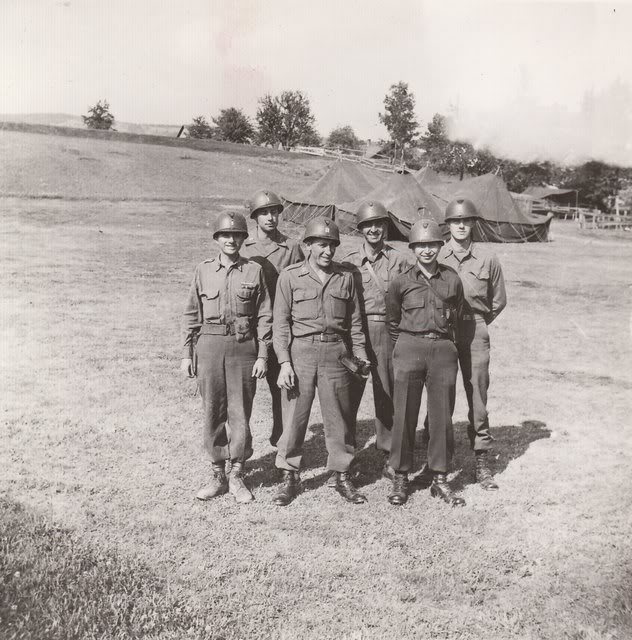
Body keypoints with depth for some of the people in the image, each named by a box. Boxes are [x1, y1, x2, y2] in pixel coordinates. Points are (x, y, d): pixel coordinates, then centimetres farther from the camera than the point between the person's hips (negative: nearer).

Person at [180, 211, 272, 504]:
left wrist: (262, 356, -2)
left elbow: (264, 316, 3)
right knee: (213, 412, 6)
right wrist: (187, 354, 5)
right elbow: (191, 315, 9)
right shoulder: (203, 270, 6)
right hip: (209, 346, 1)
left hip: (243, 347, -1)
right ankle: (217, 476, 19)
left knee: (240, 413, 2)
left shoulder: (254, 270, 2)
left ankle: (236, 477, 16)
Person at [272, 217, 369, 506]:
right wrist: (284, 363, -9)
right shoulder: (289, 276, 0)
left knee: (339, 417, 8)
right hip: (300, 352, -2)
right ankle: (289, 477, 18)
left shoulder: (345, 277, 7)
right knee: (294, 415, 3)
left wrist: (360, 354, 7)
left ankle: (342, 476, 22)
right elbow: (281, 323, -2)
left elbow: (354, 321, 13)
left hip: (335, 352, 2)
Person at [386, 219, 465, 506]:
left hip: (443, 350, 1)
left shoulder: (452, 280, 5)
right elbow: (393, 319, 15)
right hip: (409, 349, -1)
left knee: (442, 416, 5)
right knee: (404, 416, 2)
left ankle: (439, 479, 18)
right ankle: (400, 478, 15)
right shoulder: (401, 282, 2)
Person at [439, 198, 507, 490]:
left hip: (475, 331, 0)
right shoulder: (435, 256, 0)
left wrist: (477, 323, 12)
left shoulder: (487, 258, 2)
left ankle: (482, 462, 13)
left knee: (477, 396, 3)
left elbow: (498, 301, 13)